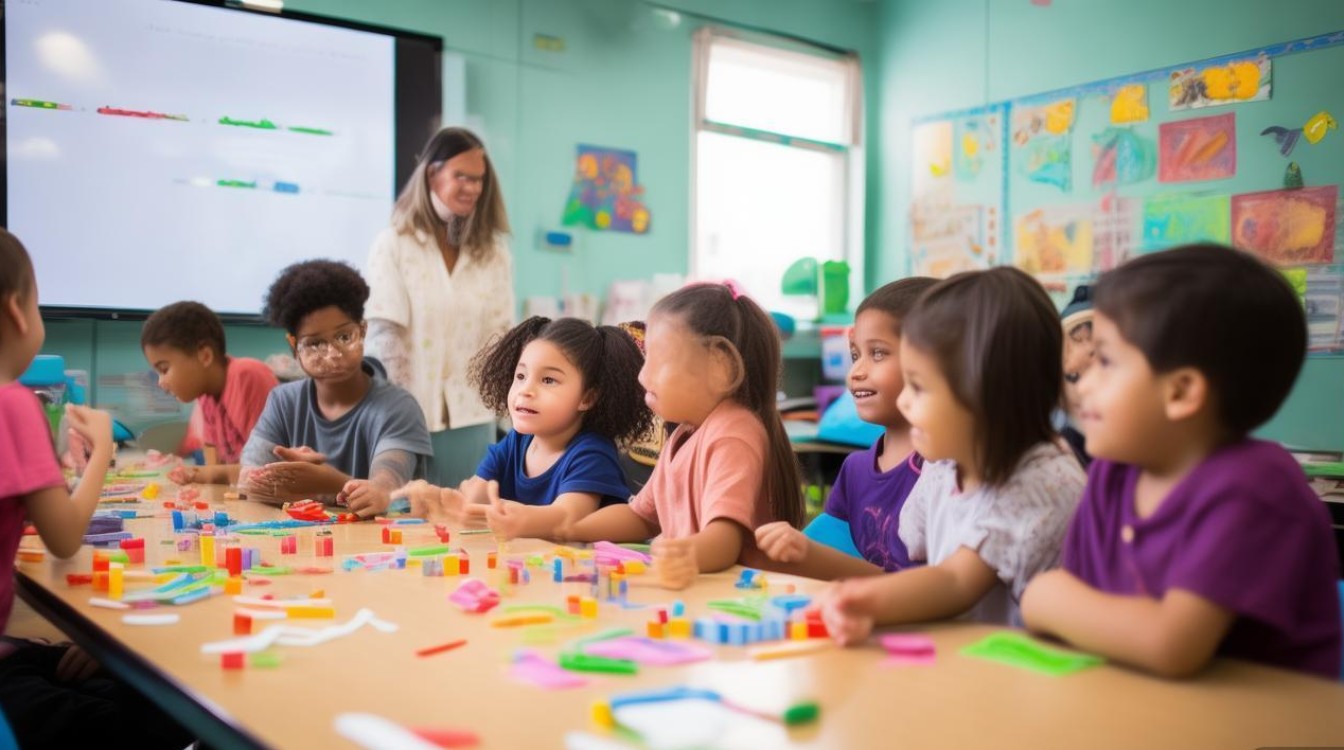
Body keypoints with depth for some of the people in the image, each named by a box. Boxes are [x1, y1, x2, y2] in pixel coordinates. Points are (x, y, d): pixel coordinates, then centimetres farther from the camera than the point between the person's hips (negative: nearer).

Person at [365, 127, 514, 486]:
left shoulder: (494, 253, 9)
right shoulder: (393, 244, 0)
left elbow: (499, 333, 6)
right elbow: (384, 334, -5)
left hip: (470, 417, 3)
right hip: (409, 413, -2)